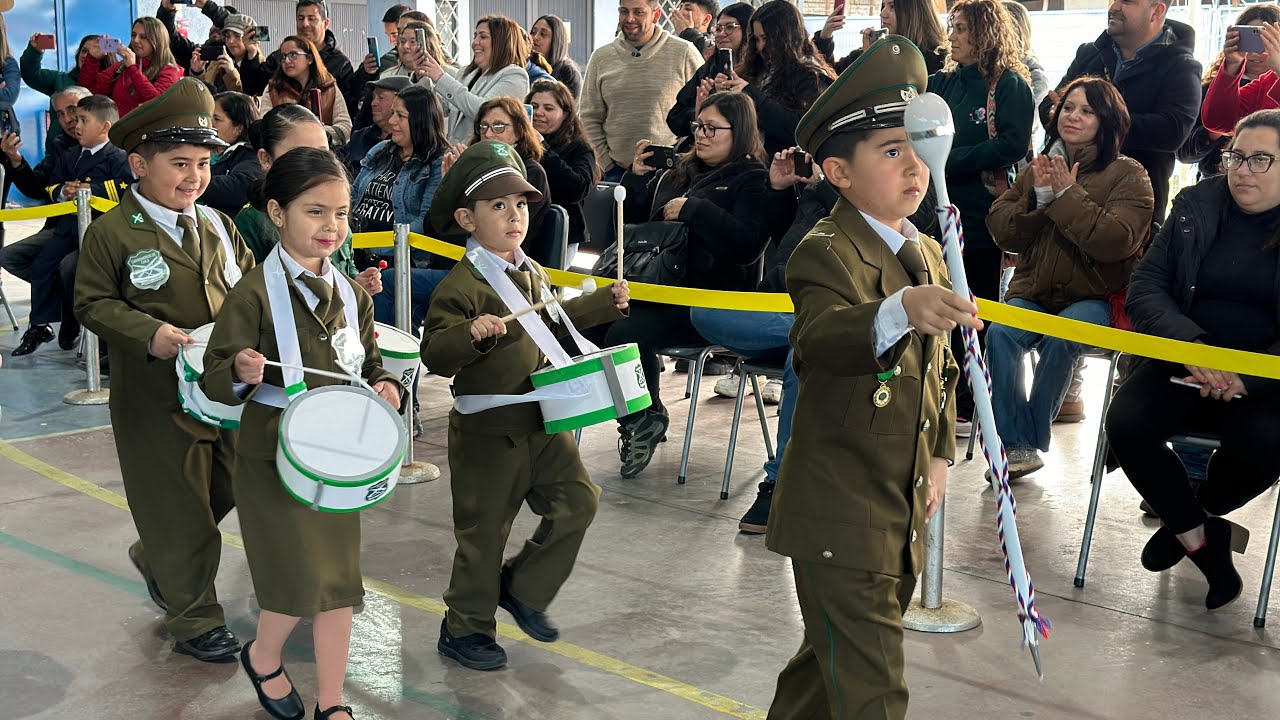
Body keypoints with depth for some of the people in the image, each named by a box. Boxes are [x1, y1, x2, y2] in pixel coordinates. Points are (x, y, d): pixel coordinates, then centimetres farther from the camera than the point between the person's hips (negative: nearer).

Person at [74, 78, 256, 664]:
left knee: (228, 489, 16)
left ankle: (155, 559, 43)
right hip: (157, 400, -6)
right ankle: (193, 620, 22)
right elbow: (92, 303, -8)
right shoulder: (111, 232, -11)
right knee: (178, 508, 5)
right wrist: (148, 333, -22)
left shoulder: (215, 223, 6)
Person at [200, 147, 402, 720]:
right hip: (274, 452, -5)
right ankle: (262, 657, 30)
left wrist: (385, 386, -7)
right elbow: (215, 378, -13)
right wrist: (241, 374, -35)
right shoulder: (254, 293, -13)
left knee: (340, 580, 8)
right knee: (305, 579, -3)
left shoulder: (352, 296, 5)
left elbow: (370, 365, 15)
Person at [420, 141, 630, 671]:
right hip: (487, 432, -7)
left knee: (577, 501, 4)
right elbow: (434, 354, -25)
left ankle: (522, 588, 23)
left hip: (541, 423, 7)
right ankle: (465, 629, 24)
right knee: (483, 532, 5)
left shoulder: (532, 273, 8)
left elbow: (554, 319, 28)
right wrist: (470, 333, -42)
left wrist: (604, 303, 21)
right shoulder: (463, 285, -19)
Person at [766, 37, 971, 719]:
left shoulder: (930, 256, 11)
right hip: (838, 514, -8)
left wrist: (939, 455, 14)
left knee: (836, 653, 23)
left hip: (902, 508, 8)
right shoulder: (825, 253, -16)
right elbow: (818, 339, -39)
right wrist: (900, 310, -57)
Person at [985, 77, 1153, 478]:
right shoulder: (1039, 168, 15)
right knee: (1000, 334, -28)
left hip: (1094, 298, -4)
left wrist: (1068, 196, -14)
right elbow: (1001, 232, 7)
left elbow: (1116, 241, -15)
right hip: (1033, 292, 4)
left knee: (1059, 340, -34)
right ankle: (1017, 443, -24)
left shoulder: (1128, 175, 0)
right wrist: (1038, 197, -9)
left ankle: (1032, 441, -19)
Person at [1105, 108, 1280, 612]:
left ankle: (1188, 519, 4)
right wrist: (1191, 345, -17)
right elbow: (1145, 287, 2)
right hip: (1183, 366, 3)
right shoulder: (1196, 206, 7)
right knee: (1127, 423, -25)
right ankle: (1203, 542, -1)